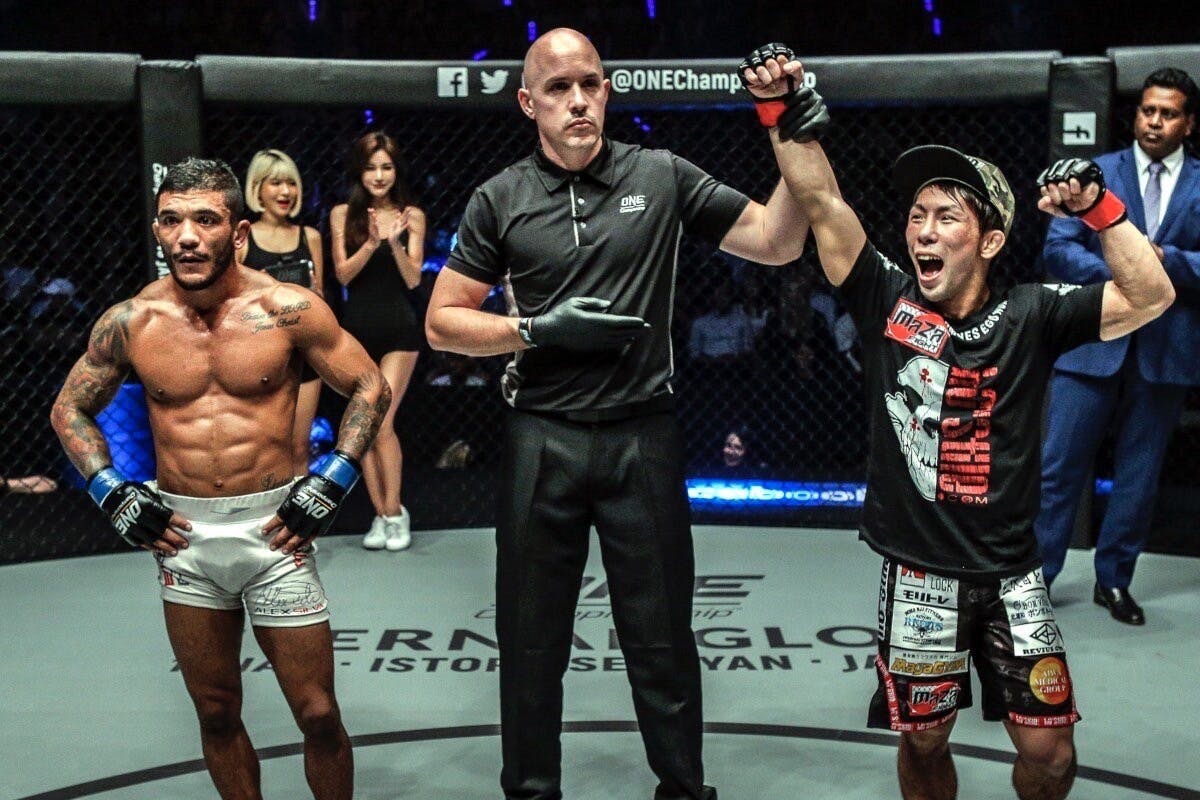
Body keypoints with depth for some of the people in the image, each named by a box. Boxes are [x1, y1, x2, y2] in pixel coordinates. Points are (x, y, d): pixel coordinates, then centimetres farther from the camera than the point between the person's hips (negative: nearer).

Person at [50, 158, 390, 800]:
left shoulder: (286, 309, -9)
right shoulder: (130, 323, -2)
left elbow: (370, 388, 0)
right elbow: (69, 410, 13)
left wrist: (331, 483, -7)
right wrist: (111, 493, 1)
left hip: (273, 528, -2)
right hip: (181, 534, 2)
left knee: (318, 716, 3)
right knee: (217, 713, 15)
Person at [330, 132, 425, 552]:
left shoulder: (412, 215, 1)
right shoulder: (343, 214, 4)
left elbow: (413, 279, -2)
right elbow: (343, 274, -4)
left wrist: (395, 242, -19)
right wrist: (371, 243, -19)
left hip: (398, 327, -2)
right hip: (357, 328, 2)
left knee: (381, 422, -10)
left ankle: (395, 510, 5)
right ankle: (381, 514, 14)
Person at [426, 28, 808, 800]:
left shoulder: (662, 177, 0)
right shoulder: (500, 200, 1)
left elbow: (778, 242, 0)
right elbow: (443, 322, 2)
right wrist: (539, 329, -12)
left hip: (644, 438, 0)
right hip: (543, 442, 1)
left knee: (663, 637, 11)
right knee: (533, 640, 13)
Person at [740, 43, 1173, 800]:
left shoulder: (1029, 315, -4)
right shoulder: (887, 301, -5)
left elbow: (1152, 297, -10)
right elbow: (821, 202, -13)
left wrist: (1100, 206, -19)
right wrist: (787, 111, -24)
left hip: (1010, 574, 1)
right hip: (919, 575, 0)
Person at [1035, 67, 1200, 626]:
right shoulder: (1096, 173, 6)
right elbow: (1058, 249, -1)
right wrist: (1113, 273, -16)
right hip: (1093, 341, -1)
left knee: (1139, 472, 9)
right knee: (1057, 465, -2)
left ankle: (1114, 580, 23)